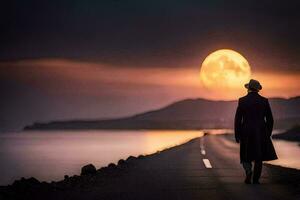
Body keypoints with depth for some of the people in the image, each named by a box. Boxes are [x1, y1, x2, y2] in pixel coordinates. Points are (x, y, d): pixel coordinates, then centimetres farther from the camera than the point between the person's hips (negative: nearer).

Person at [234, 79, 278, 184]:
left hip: (246, 133, -1)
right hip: (261, 133, 1)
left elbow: (238, 119, -5)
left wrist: (237, 135, 2)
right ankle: (256, 179, 8)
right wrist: (268, 134, 13)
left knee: (246, 156, 13)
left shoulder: (242, 100, -4)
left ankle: (248, 171, -14)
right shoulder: (264, 101, -1)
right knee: (259, 156, 12)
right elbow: (270, 119, 2)